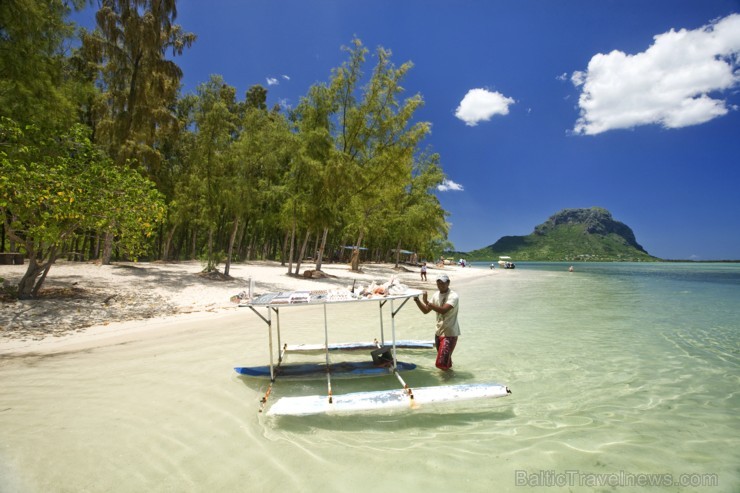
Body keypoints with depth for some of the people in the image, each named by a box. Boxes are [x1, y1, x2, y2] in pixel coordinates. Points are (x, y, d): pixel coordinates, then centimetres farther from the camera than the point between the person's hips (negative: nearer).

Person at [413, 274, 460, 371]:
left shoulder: (453, 296, -17)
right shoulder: (436, 295, 5)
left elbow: (443, 310, -32)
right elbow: (425, 311, 6)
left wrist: (427, 301, -34)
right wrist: (417, 300, -9)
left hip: (450, 333, -7)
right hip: (439, 332, 7)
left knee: (441, 363, -12)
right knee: (441, 362, 18)